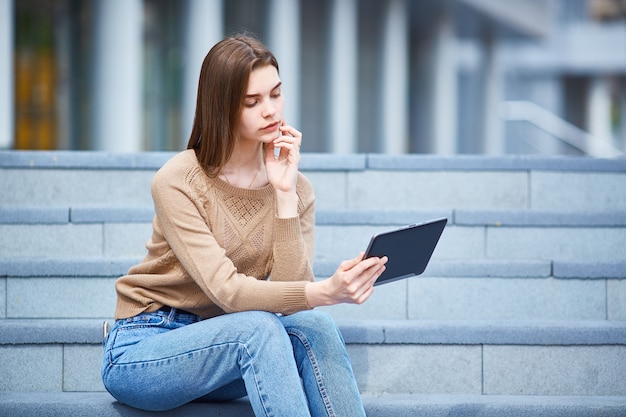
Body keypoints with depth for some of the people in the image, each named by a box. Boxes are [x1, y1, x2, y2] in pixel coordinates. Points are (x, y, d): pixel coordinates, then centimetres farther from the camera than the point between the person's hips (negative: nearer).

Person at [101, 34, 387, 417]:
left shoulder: (296, 187, -1)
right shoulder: (178, 182, -17)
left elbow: (291, 291, -14)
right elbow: (227, 291, -27)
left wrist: (285, 195, -19)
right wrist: (325, 291, -43)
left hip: (227, 347, 5)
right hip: (141, 349, -4)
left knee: (314, 327, -26)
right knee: (258, 328, -33)